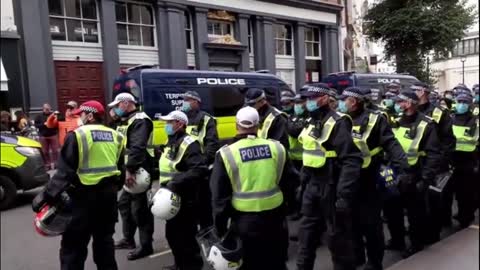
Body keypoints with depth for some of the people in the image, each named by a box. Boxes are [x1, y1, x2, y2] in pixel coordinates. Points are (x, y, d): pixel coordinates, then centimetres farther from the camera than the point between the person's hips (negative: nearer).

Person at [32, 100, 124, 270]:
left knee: (74, 244, 4)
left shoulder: (78, 135, -10)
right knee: (105, 239, 19)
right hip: (109, 193, 6)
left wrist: (46, 195, -11)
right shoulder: (116, 136, 9)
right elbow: (121, 167, 15)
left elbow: (65, 171, -15)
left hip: (86, 195, -6)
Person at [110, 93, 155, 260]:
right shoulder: (127, 121, 21)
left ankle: (146, 246, 3)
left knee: (139, 208, -7)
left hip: (138, 171, -11)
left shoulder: (140, 120, -13)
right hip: (128, 170, 11)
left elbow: (137, 148, -26)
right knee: (124, 204, 19)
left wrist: (130, 169, -32)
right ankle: (128, 239, 33)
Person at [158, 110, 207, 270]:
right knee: (172, 234, 20)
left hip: (184, 199, -10)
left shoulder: (188, 144, -17)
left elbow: (200, 170, -29)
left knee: (185, 237, -3)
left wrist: (176, 183, -32)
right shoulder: (171, 142, 15)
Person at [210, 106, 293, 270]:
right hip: (274, 218, 3)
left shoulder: (226, 154, -11)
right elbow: (286, 185, 7)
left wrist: (220, 228, 2)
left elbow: (220, 195, -8)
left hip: (244, 222, -2)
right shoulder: (276, 148, -3)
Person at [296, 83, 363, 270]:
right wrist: (305, 180, 19)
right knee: (307, 230, 17)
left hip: (331, 186, -8)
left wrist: (344, 194, -25)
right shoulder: (312, 122, 10)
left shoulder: (337, 123, -16)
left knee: (337, 233, 7)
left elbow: (352, 160, -22)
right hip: (313, 184, 8)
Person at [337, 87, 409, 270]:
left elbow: (390, 143, -11)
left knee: (371, 222, 6)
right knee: (351, 220, 15)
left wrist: (402, 166, -23)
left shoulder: (374, 119, -7)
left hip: (368, 180, -5)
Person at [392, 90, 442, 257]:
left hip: (412, 177, -6)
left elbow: (434, 154, -15)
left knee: (415, 212, 8)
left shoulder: (425, 124, -12)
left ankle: (417, 242, 27)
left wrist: (425, 179, -20)